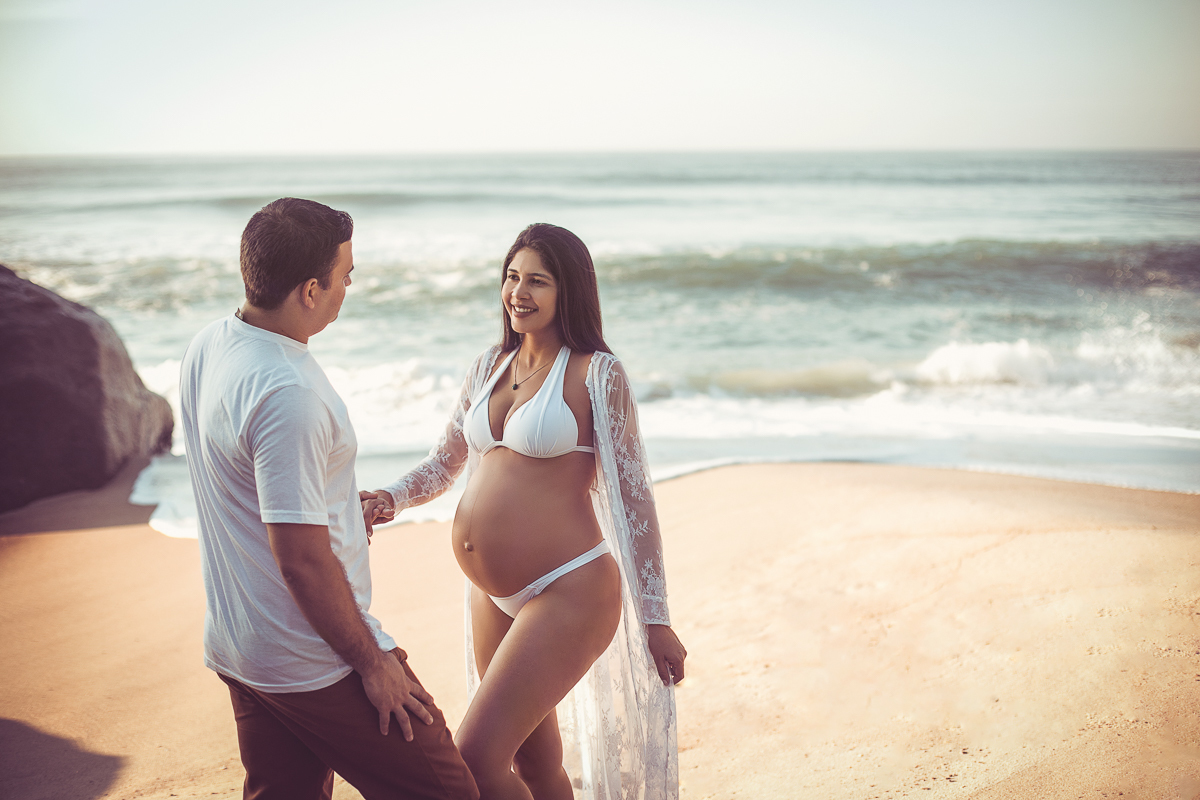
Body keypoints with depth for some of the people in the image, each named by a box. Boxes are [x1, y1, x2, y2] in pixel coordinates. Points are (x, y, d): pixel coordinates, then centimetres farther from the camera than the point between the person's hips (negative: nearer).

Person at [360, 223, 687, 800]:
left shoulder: (597, 374, -8)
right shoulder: (490, 367, 11)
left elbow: (633, 497, -7)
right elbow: (443, 465, 17)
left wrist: (655, 620, -8)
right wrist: (389, 499, -5)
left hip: (568, 593, -7)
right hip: (493, 596, 7)